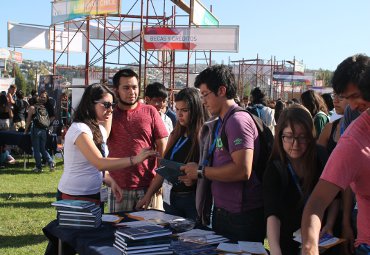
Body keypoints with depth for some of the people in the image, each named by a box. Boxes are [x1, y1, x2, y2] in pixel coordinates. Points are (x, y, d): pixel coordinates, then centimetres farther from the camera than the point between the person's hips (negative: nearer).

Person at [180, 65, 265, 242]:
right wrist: (195, 177, 3)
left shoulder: (237, 120, -16)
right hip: (222, 211, 9)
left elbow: (242, 171, -26)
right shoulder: (220, 123, 13)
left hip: (241, 216, -9)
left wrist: (201, 171, -16)